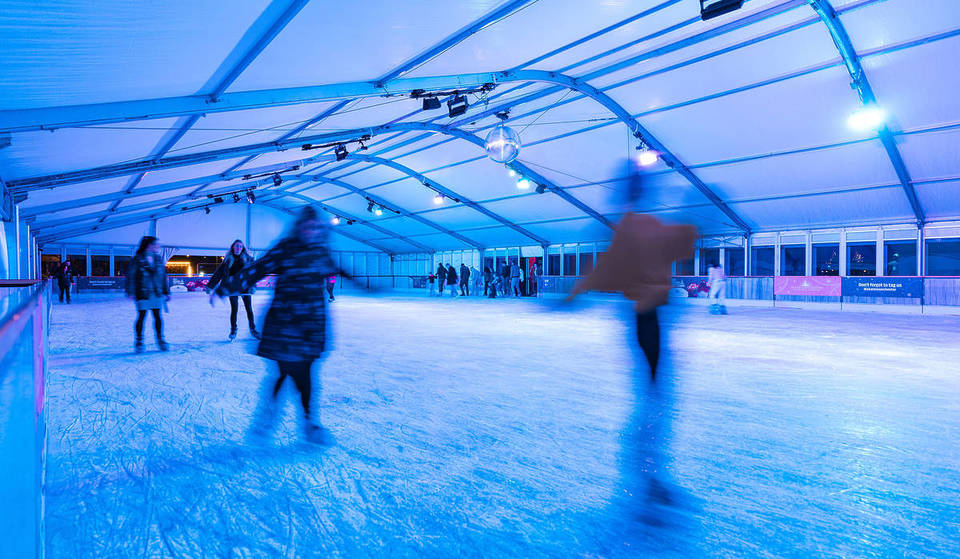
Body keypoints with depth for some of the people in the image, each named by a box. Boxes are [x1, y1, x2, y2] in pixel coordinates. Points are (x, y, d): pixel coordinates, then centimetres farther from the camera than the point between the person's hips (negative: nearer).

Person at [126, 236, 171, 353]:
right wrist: (130, 292, -10)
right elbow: (130, 276, -4)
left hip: (157, 293, 4)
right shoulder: (138, 259, -4)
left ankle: (160, 340, 14)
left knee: (158, 316, 5)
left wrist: (166, 292, 13)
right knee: (142, 316, -1)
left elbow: (163, 276, 14)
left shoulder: (158, 259, 10)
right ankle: (139, 341, 11)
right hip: (142, 294, -4)